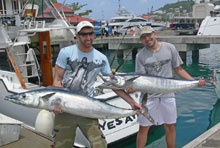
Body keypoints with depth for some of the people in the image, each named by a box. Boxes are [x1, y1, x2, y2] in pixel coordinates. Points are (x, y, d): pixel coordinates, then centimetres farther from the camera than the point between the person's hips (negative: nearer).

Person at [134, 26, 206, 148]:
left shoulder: (169, 48, 0)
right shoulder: (140, 55, -3)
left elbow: (178, 70, 4)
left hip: (167, 94, 1)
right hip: (148, 95, -1)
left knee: (170, 126, 12)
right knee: (143, 128, 5)